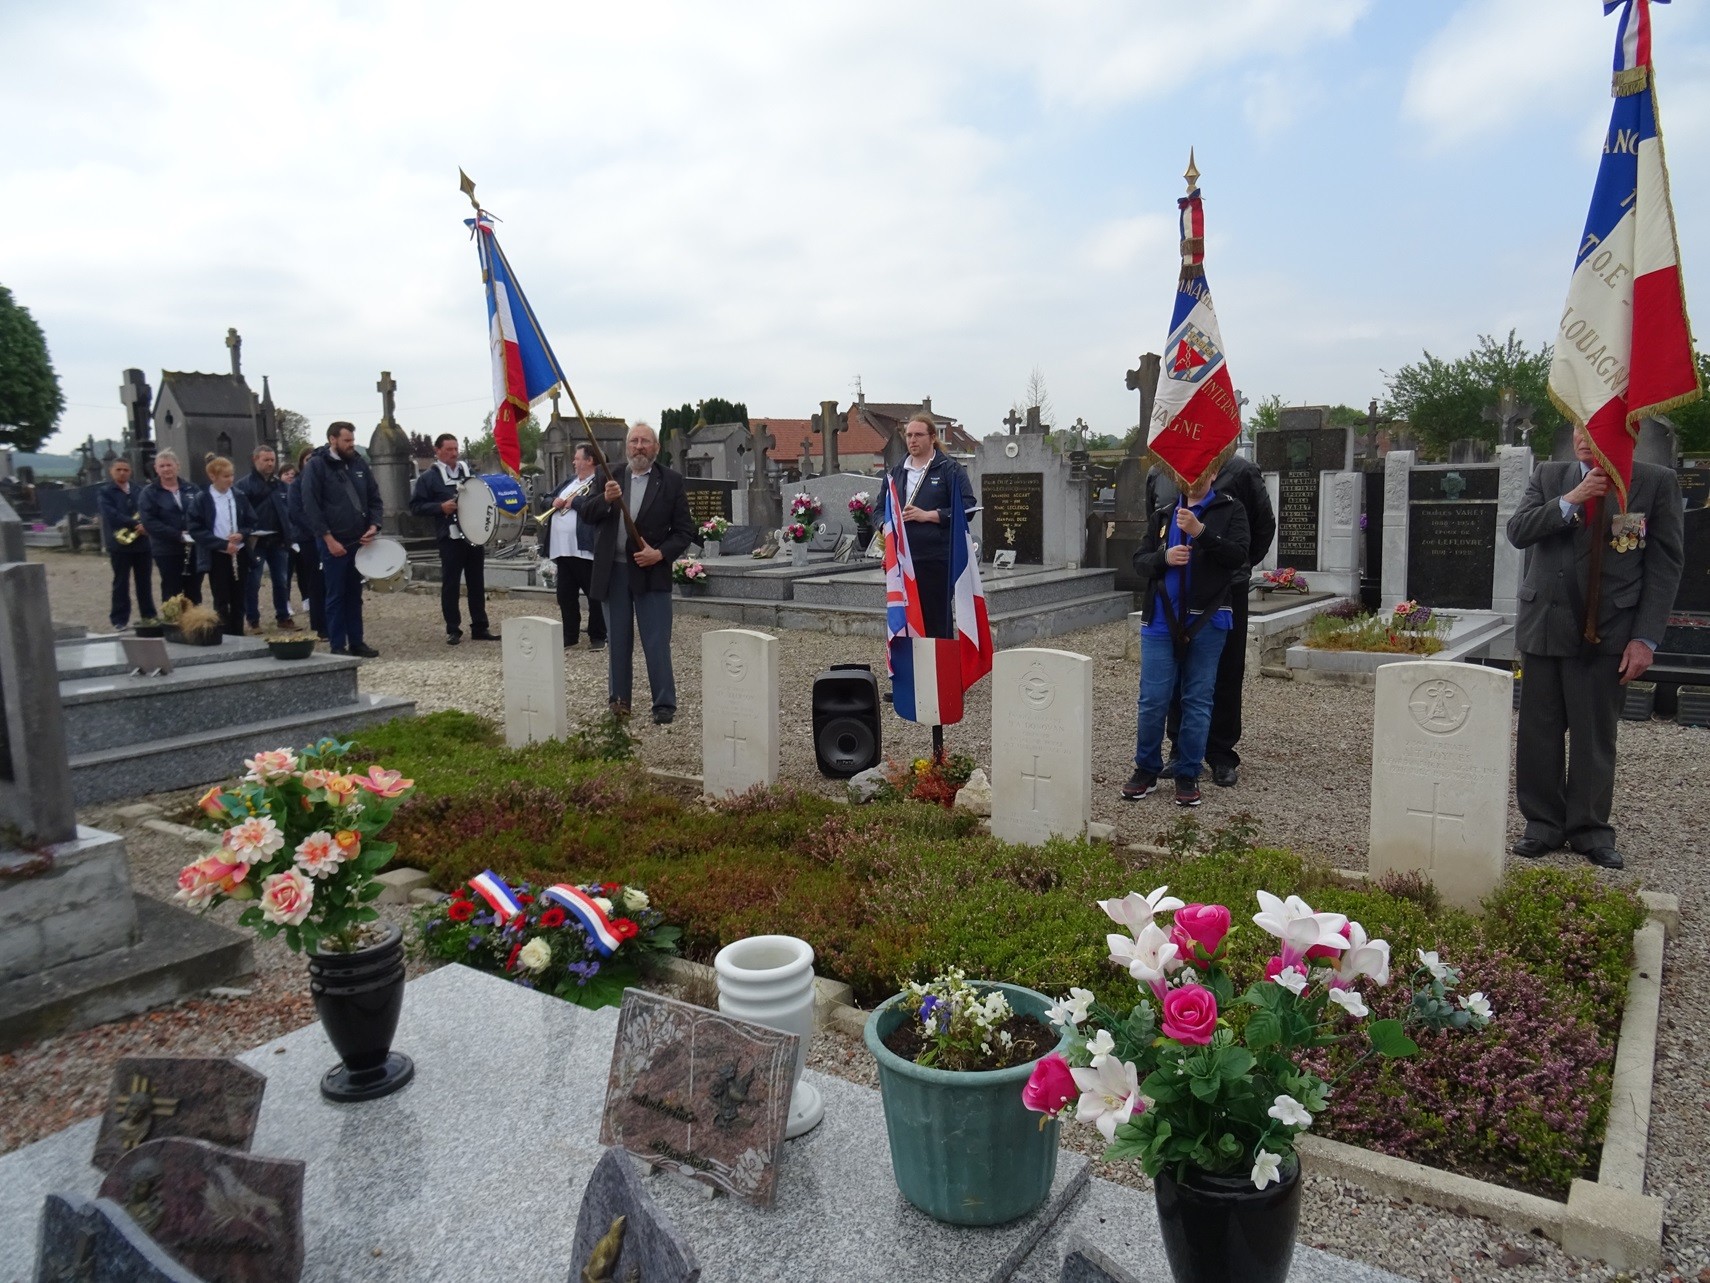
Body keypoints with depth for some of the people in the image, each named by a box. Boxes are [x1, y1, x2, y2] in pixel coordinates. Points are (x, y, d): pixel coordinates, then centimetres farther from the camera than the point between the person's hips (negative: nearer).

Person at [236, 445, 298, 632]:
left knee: (282, 581, 10)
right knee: (252, 583, 1)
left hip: (278, 541, 5)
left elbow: (289, 510, 15)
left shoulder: (280, 484, 12)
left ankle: (283, 617, 19)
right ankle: (253, 620, 8)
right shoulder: (245, 485, -5)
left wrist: (289, 535, 7)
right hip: (256, 542, -5)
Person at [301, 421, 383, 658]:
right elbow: (311, 507, -11)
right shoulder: (316, 465, -7)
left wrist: (374, 525, -3)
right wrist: (329, 539, -15)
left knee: (354, 594, 12)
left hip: (358, 540, 5)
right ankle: (338, 646, 7)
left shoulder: (359, 463, 9)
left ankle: (356, 641, 19)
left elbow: (374, 497, 14)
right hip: (333, 542, -5)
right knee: (336, 596, 1)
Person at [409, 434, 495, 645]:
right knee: (450, 584, 1)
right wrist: (441, 507, -17)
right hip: (450, 538, -4)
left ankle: (479, 627, 14)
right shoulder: (429, 477, 0)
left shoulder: (469, 471, 14)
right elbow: (416, 506, -4)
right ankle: (453, 630, 8)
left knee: (477, 582, 7)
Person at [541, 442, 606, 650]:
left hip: (585, 549, -9)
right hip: (561, 549, 9)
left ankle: (598, 637, 9)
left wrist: (575, 501, -13)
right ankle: (569, 636, 21)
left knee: (594, 595, 1)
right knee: (565, 596, 12)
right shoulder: (570, 482, 21)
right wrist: (555, 502, 3)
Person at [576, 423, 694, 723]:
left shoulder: (671, 482, 0)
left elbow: (684, 531, -1)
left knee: (657, 642, -3)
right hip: (613, 571, 3)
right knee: (618, 640, 12)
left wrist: (661, 553, -16)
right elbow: (585, 513, 3)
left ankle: (664, 704, 5)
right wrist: (605, 499, -17)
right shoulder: (610, 477, 9)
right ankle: (619, 700, 23)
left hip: (651, 571, -3)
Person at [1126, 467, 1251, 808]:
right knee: (1152, 699, 2)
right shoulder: (1162, 515, 15)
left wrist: (1201, 531, -21)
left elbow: (1238, 556, -9)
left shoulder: (1230, 511, 5)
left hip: (1206, 623, -2)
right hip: (1161, 620, 2)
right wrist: (1164, 558, -10)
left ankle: (1188, 775, 14)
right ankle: (1146, 769, 15)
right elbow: (1139, 562, 11)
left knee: (1197, 700, 5)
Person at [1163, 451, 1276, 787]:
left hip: (1228, 586, -2)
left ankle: (1222, 755, 14)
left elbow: (1265, 524, 5)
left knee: (1227, 673, 5)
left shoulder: (1242, 471, -5)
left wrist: (1241, 564, 5)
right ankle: (1181, 750, 19)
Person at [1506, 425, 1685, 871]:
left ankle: (1590, 830, 16)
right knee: (1539, 731, 6)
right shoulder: (1549, 477, 9)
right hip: (1545, 622, 2)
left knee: (1595, 735, 4)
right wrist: (1571, 500, -16)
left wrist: (1645, 638, -8)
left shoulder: (1657, 482, 1)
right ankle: (1544, 825, 16)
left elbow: (1666, 565, -1)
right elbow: (1517, 532, -1)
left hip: (1606, 630, -2)